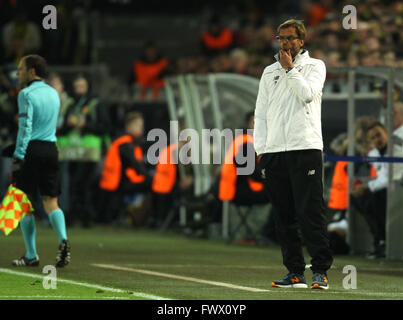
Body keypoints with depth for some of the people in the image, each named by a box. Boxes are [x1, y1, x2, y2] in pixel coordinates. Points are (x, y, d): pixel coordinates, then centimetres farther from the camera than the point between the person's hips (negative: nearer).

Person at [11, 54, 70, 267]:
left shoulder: (26, 94, -8)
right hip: (51, 149, 6)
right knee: (51, 201, 6)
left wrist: (18, 156, -14)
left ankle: (31, 255, 3)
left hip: (31, 149, -6)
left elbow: (25, 127, -14)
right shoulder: (53, 93, 15)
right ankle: (63, 239, -19)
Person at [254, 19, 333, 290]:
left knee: (310, 212, -10)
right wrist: (261, 149, 7)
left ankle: (321, 270, -10)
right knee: (285, 216, 3)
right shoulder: (270, 72, 20)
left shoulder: (315, 66, 9)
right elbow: (261, 112, 16)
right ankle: (295, 272, 6)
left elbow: (307, 93, -11)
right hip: (274, 152, 4)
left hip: (306, 148, -4)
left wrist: (290, 69, -1)